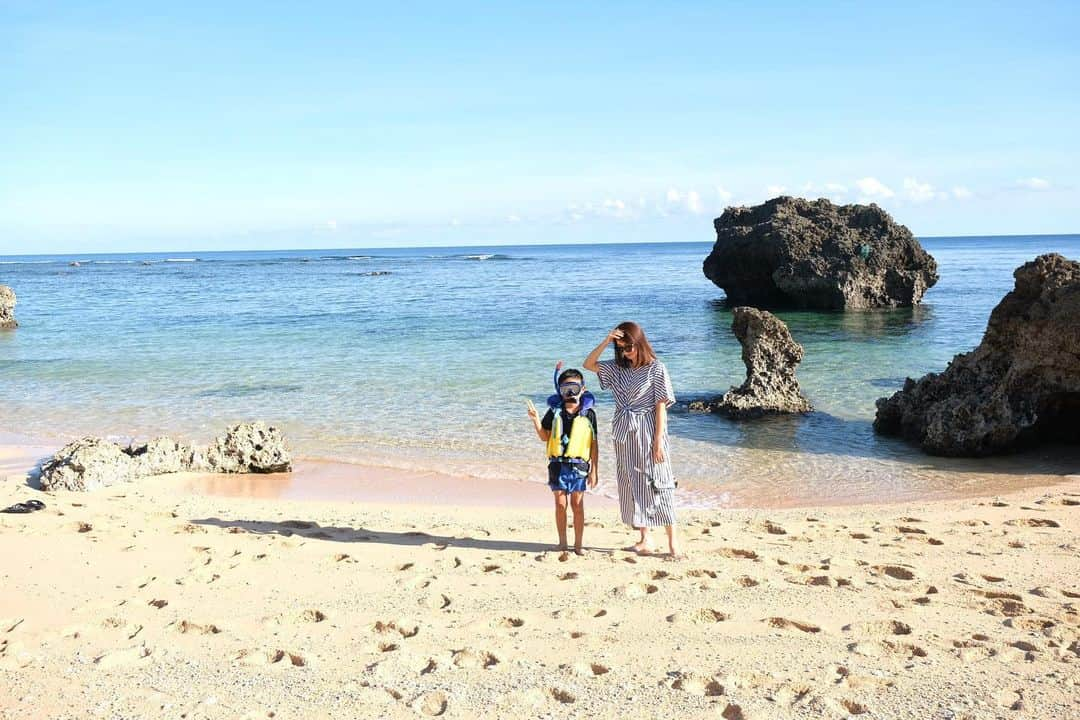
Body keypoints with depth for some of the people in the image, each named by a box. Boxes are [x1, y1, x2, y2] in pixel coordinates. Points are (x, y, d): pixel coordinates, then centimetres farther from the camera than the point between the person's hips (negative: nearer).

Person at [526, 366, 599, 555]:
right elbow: (545, 437, 8)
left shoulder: (588, 414, 0)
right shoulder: (555, 412, 4)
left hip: (579, 465, -1)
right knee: (560, 504, 6)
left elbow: (594, 444, 1)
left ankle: (578, 544, 16)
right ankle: (562, 543, 17)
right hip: (558, 464, 1)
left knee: (577, 505, 5)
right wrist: (536, 420, -8)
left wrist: (594, 470, 0)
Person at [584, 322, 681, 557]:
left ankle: (673, 541, 3)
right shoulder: (617, 368, 8)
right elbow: (588, 364, 5)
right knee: (631, 485, 7)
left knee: (656, 484, -4)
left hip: (647, 432, -5)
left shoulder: (656, 368, -8)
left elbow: (661, 407, -9)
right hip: (624, 434, 6)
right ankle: (645, 540, 14)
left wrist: (658, 441, -13)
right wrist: (606, 341, -7)